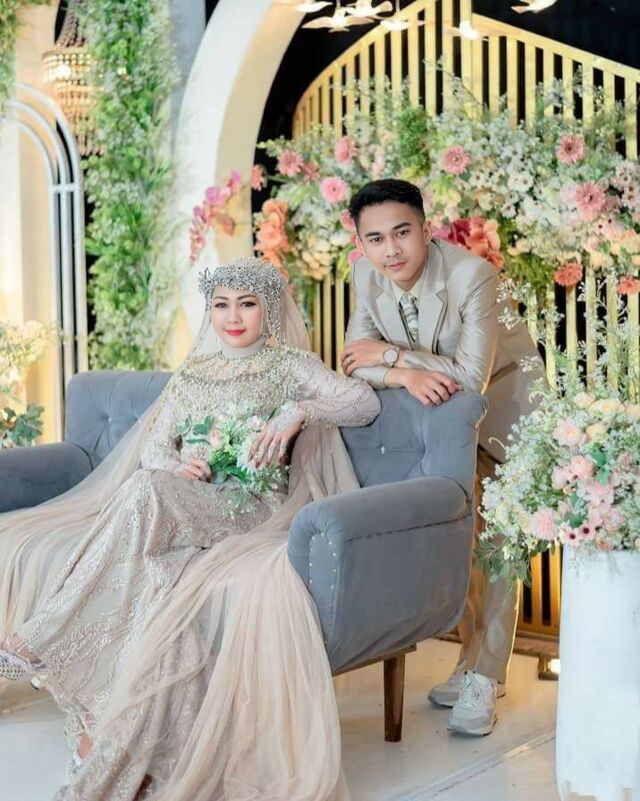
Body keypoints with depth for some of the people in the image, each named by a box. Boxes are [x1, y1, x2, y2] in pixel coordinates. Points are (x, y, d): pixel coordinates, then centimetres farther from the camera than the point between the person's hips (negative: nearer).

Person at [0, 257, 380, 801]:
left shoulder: (289, 366, 13)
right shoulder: (192, 374, 26)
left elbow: (365, 401, 1)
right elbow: (153, 448, 20)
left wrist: (297, 412, -14)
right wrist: (175, 463, -5)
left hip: (249, 508, -4)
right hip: (177, 505, 4)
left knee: (146, 491, -35)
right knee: (148, 578, -32)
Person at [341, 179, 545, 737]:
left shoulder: (472, 274, -33)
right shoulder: (367, 275, -16)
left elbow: (472, 377, -36)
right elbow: (358, 363, -15)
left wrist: (390, 353, -32)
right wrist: (407, 375, -35)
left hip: (503, 393, -5)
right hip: (436, 403, 5)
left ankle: (486, 675, 1)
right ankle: (474, 655, 22)